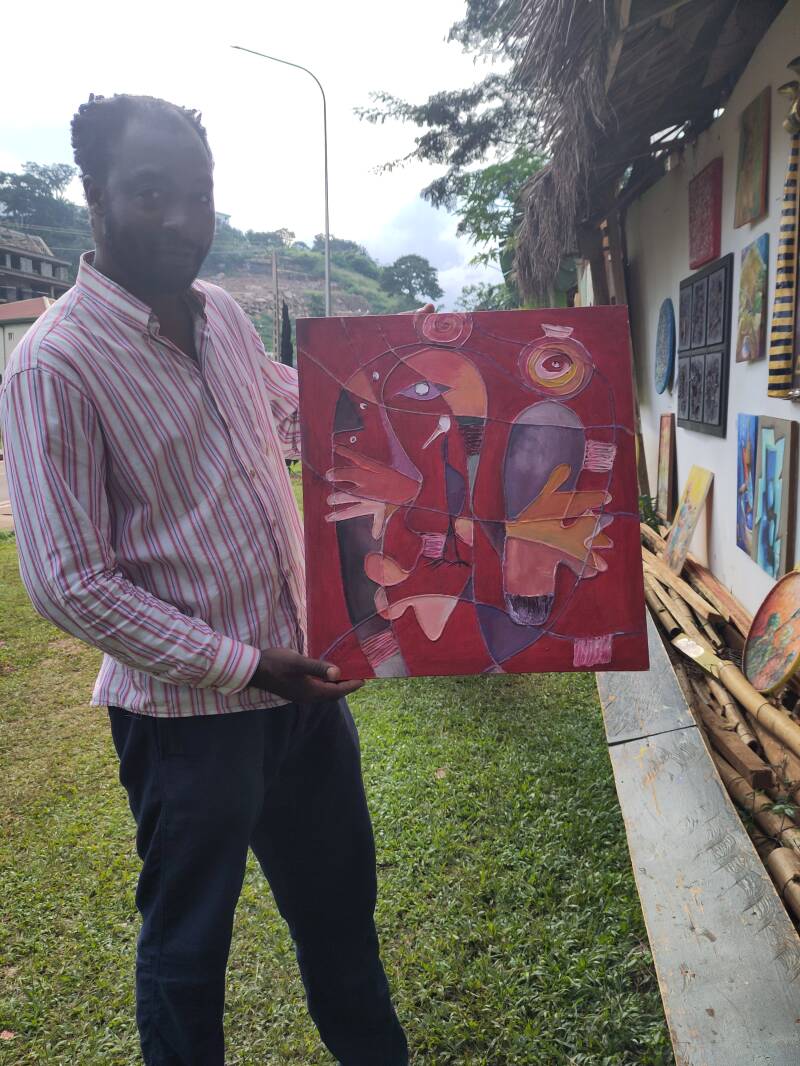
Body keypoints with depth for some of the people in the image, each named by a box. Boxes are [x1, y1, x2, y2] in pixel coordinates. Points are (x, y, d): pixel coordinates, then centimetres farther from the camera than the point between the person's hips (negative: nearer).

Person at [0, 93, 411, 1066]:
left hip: (303, 677, 7)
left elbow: (289, 404, 25)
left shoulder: (221, 312, 4)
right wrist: (246, 666, -17)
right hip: (189, 713, -7)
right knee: (187, 942, 16)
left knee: (339, 899, 25)